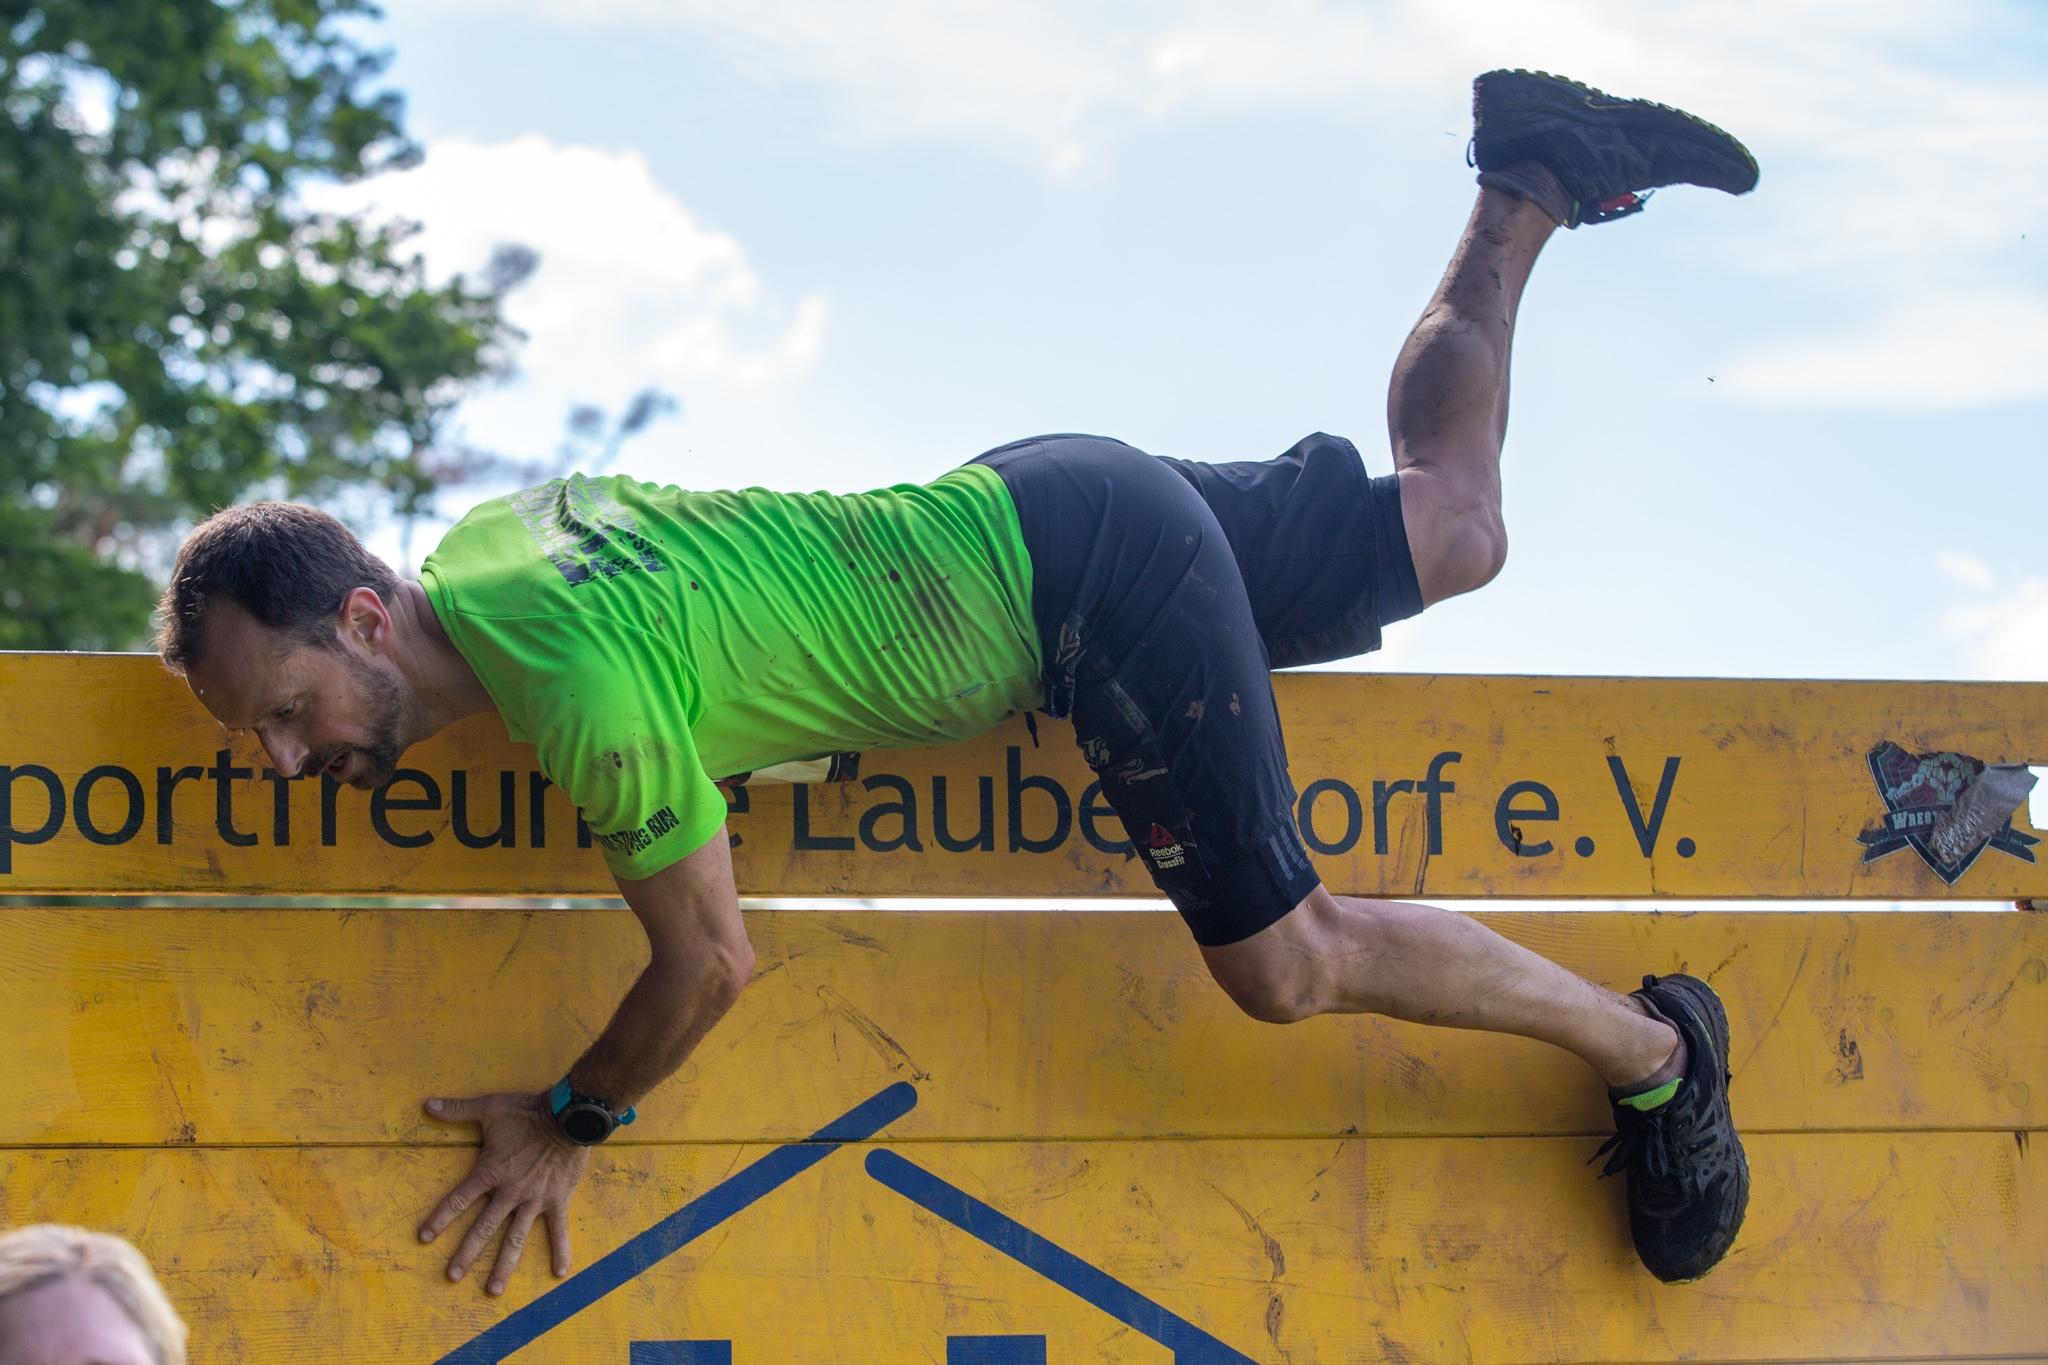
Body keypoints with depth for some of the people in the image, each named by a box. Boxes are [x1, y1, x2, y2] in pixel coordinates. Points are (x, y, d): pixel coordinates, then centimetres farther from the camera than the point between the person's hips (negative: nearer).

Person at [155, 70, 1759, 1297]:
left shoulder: (585, 694, -33)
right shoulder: (482, 536, -6)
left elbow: (710, 964, -22)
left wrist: (570, 1125, -9)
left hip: (1087, 578, -9)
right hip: (1027, 501, 9)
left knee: (1284, 962, -6)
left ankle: (1650, 1047, 9)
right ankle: (1531, 186, 36)